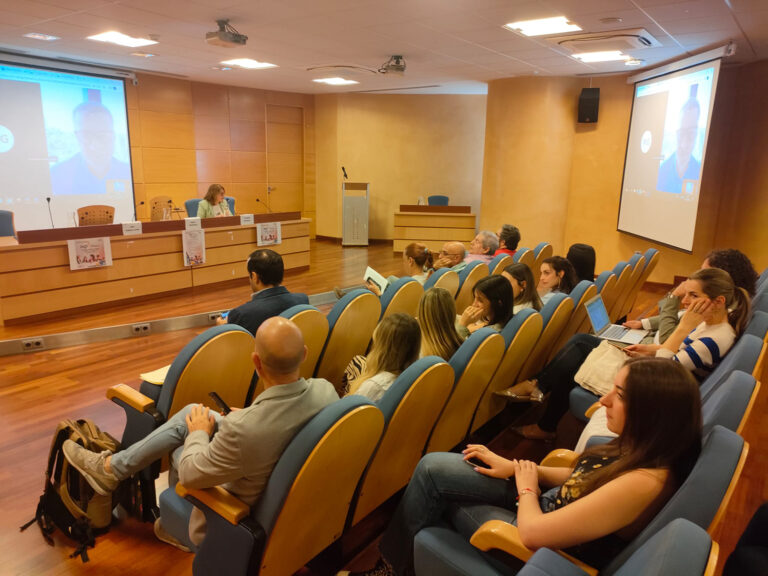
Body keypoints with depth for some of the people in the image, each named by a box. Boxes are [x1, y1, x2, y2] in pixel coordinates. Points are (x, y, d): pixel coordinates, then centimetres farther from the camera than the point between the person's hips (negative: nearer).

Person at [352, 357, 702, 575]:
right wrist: (515, 467, 2)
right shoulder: (644, 449, -8)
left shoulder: (644, 482, -34)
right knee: (432, 468, 0)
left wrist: (526, 489, -10)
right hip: (548, 502, 8)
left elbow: (533, 531, -32)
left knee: (434, 476, -1)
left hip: (549, 546, -8)